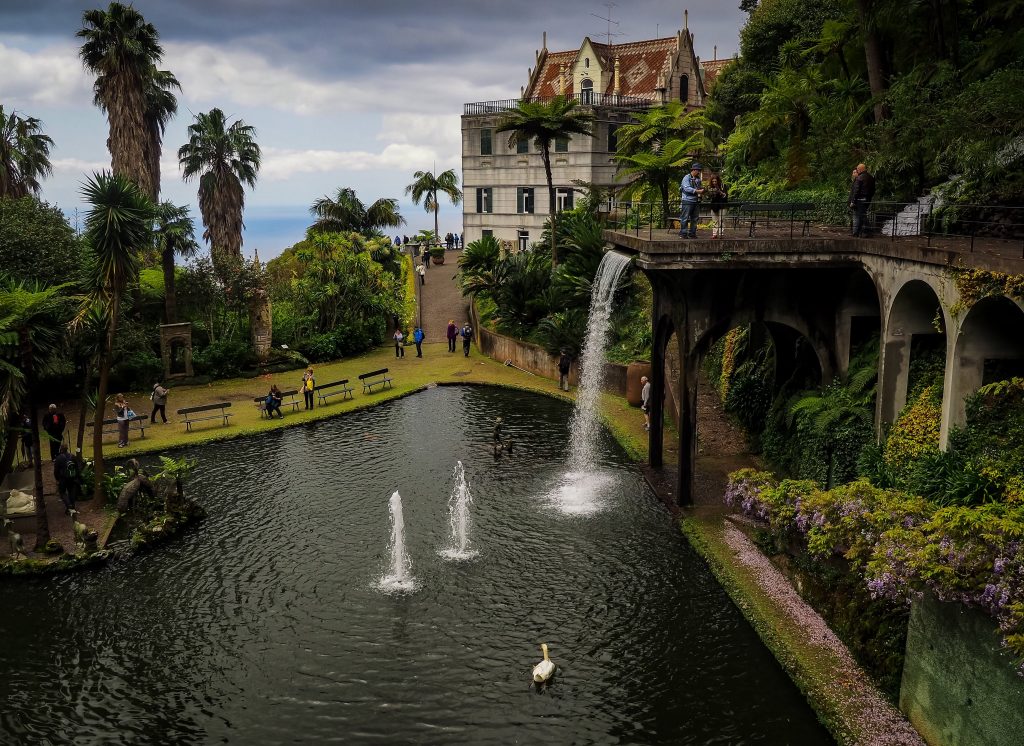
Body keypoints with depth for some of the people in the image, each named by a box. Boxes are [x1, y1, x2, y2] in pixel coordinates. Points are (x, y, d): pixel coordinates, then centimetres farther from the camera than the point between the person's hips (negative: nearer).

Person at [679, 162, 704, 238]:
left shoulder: (698, 179, 15)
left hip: (695, 201, 7)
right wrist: (697, 191, -24)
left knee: (694, 218, 8)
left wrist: (701, 191, -1)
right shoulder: (686, 178, -7)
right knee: (685, 218, -7)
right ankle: (683, 233, -4)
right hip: (687, 201, -7)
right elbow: (687, 188, -19)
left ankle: (692, 233, 15)